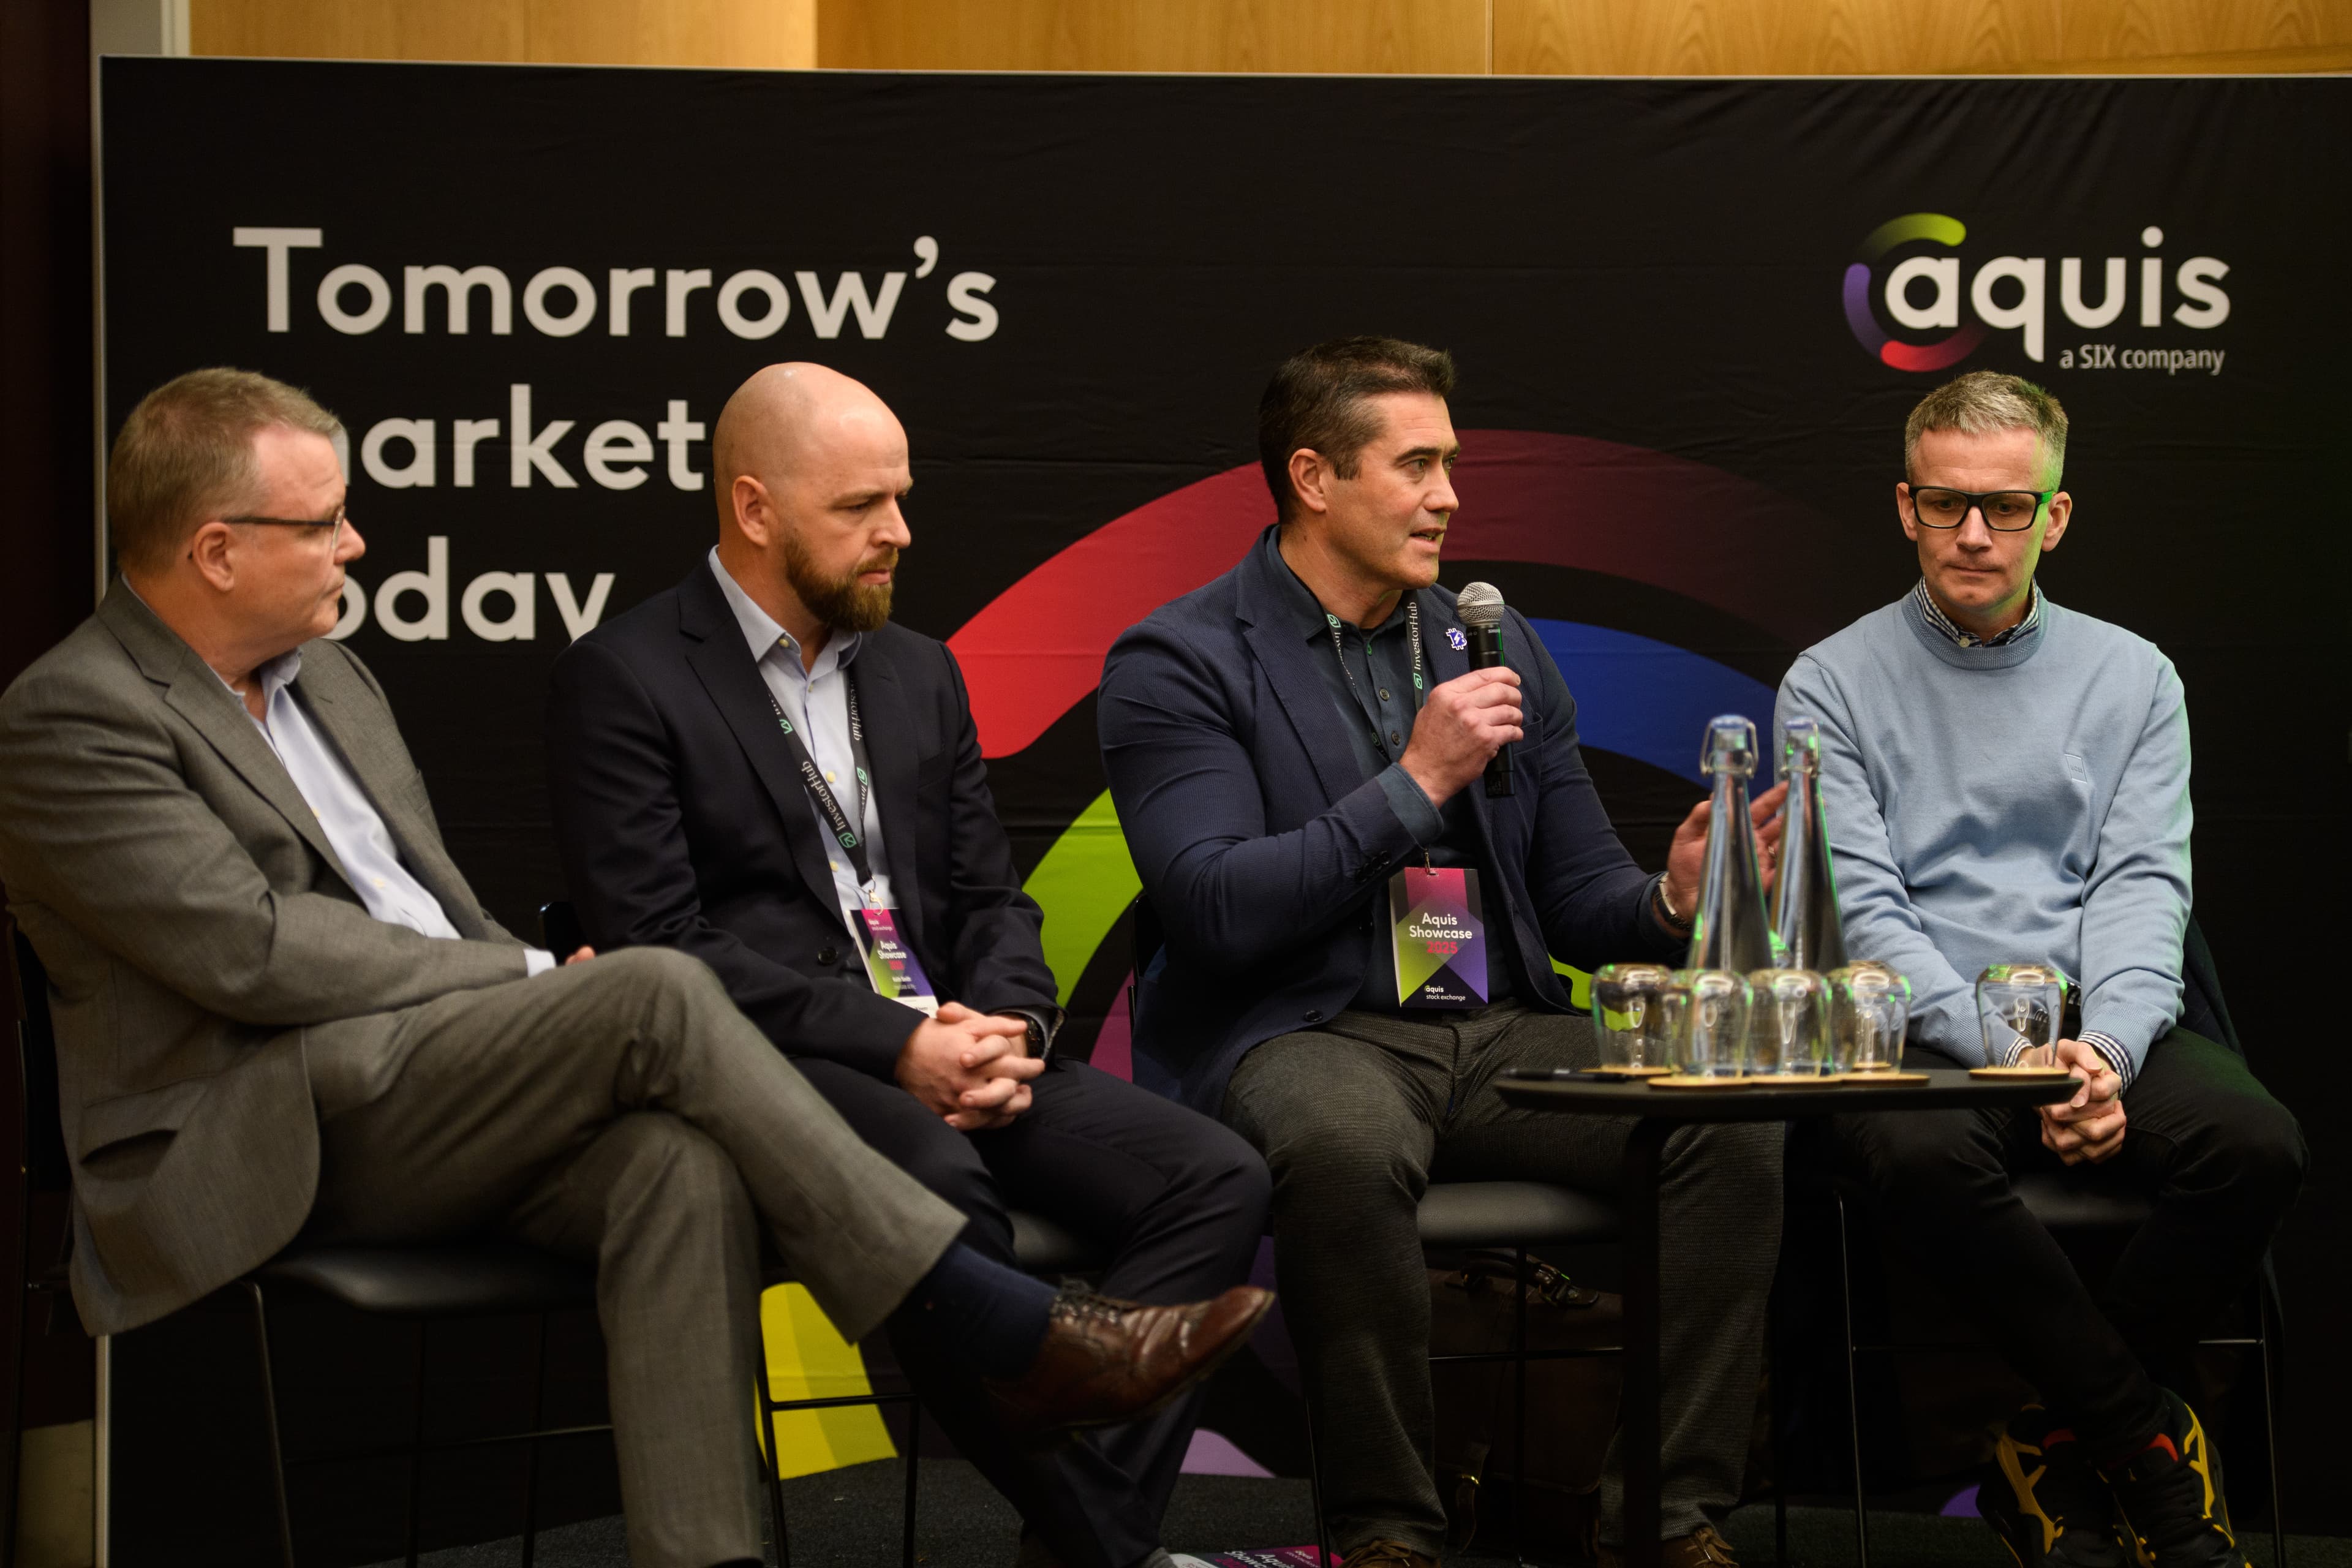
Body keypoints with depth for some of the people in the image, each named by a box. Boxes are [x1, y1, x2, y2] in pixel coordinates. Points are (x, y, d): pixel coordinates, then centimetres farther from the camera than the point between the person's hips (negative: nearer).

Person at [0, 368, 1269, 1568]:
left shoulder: (327, 677, 21)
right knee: (657, 993, -24)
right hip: (258, 1148, -7)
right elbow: (251, 950, -16)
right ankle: (1012, 1336, -22)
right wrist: (531, 979, -9)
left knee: (679, 1160, -26)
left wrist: (532, 1013, 0)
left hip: (436, 1096, 7)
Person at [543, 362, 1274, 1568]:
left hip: (950, 1048, 7)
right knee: (939, 1187, -38)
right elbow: (658, 944, -11)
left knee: (1218, 1181, -16)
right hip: (759, 1063, -6)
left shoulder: (918, 673, 20)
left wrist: (1004, 1028, -5)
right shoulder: (623, 678, -2)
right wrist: (895, 1044, -17)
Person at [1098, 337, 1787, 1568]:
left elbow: (1579, 898, 16)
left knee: (1734, 1128, -22)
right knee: (1349, 1149, -40)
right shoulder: (1176, 665, -1)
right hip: (1298, 1036, -5)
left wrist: (1672, 898, -7)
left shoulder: (1495, 650, 17)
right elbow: (1219, 909, -14)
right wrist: (1418, 778, -14)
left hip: (1501, 1032, 5)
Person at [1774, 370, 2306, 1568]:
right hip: (1919, 1034, -2)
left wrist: (2106, 1046, -17)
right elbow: (1862, 911, -4)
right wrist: (2012, 1054, -19)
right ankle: (2154, 1445, -21)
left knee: (2257, 1143, -28)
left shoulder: (2131, 679, 15)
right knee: (1922, 1155, -38)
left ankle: (2062, 1453, -11)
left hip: (2094, 1026, 3)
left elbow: (2143, 886, 4)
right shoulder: (1833, 685, 7)